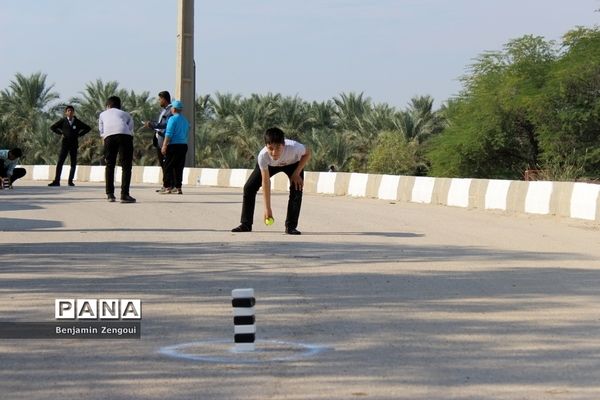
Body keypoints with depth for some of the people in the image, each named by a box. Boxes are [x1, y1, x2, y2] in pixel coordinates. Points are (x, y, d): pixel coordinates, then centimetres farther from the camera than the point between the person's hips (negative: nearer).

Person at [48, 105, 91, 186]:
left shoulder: (77, 122, 6)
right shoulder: (63, 121, 4)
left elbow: (88, 128, 12)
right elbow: (52, 127, 10)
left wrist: (79, 134, 3)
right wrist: (60, 133, 0)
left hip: (74, 144, 2)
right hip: (65, 143, -2)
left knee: (73, 163, 2)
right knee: (60, 162, -8)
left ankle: (70, 181, 9)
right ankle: (56, 181, -10)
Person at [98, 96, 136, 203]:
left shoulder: (103, 114, 35)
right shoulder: (126, 115, 34)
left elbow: (101, 133, 27)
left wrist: (105, 154, 31)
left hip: (109, 136, 1)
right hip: (124, 135, -1)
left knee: (109, 165, 15)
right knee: (126, 166, 2)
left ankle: (110, 194, 14)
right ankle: (124, 194, -6)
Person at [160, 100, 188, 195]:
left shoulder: (172, 119, -9)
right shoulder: (185, 120, 15)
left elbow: (168, 134, -14)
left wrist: (164, 146, -14)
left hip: (174, 145, -7)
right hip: (184, 145, 7)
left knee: (168, 167, -2)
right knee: (179, 168, 8)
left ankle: (169, 187, -6)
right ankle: (178, 187, 6)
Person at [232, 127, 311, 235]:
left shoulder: (294, 147, -44)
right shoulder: (263, 156, -41)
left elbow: (307, 153, -19)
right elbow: (265, 182, -32)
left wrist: (297, 173, -26)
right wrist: (267, 208, -30)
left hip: (293, 163, 0)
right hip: (269, 165, 1)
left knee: (296, 190, -20)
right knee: (249, 188, -10)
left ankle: (291, 226, -7)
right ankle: (245, 225, 1)